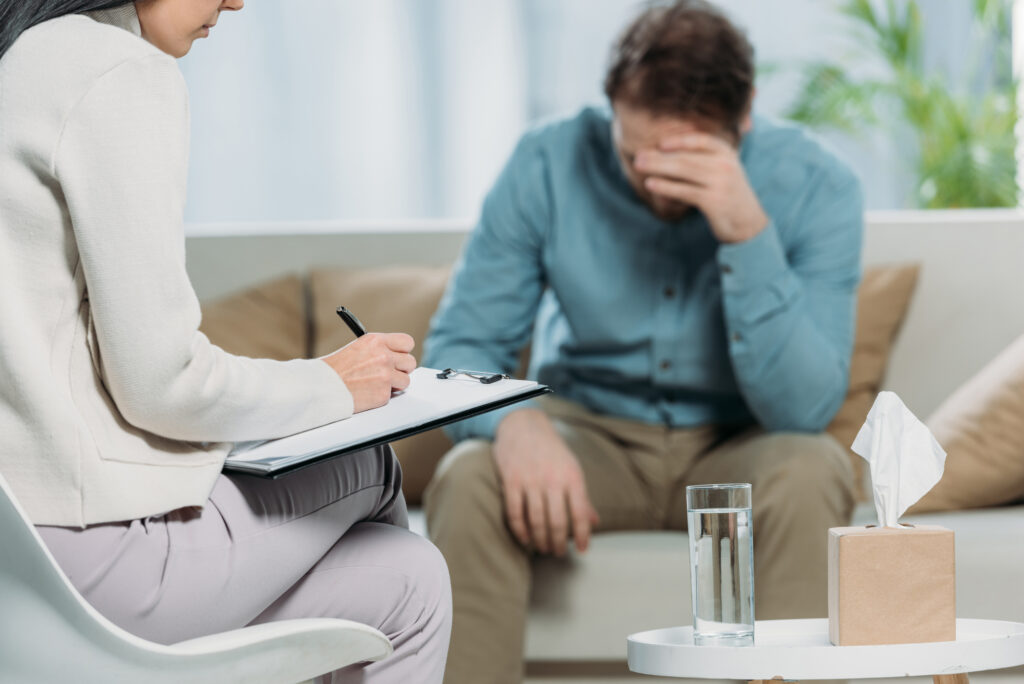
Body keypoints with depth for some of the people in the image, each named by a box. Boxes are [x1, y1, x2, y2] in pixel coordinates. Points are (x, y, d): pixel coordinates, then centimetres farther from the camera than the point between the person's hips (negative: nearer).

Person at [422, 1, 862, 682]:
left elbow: (804, 408, -23)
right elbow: (460, 344, -9)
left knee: (809, 474, -34)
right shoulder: (549, 165, -13)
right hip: (590, 432, 1)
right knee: (469, 482, -30)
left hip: (734, 448, -1)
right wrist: (515, 422, -33)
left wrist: (750, 235, -36)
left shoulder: (816, 185, -17)